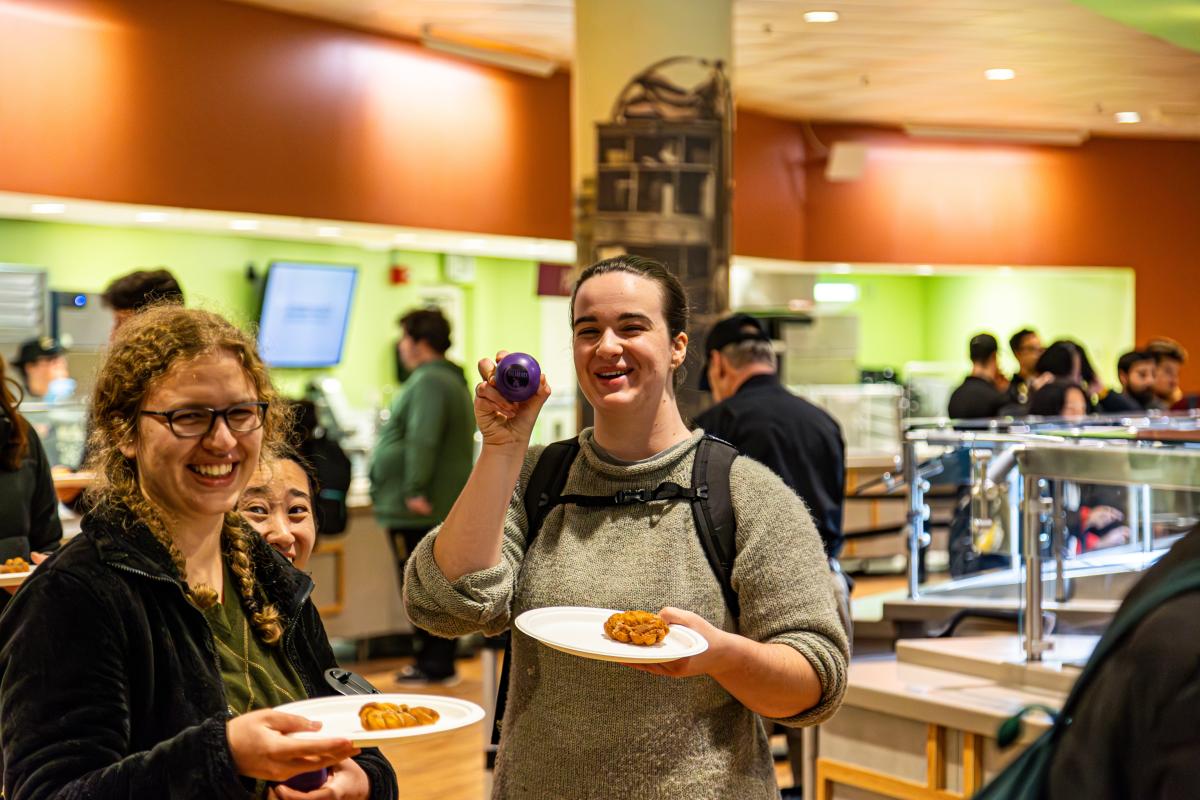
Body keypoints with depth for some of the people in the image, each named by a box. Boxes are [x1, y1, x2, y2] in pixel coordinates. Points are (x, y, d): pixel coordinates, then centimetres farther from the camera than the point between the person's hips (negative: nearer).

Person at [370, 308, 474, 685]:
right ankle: (441, 662, 19)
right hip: (444, 507, 10)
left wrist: (414, 490, -27)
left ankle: (434, 664, -1)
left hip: (418, 512, -10)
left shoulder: (428, 383, -15)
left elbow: (423, 441, -26)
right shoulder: (453, 380, 19)